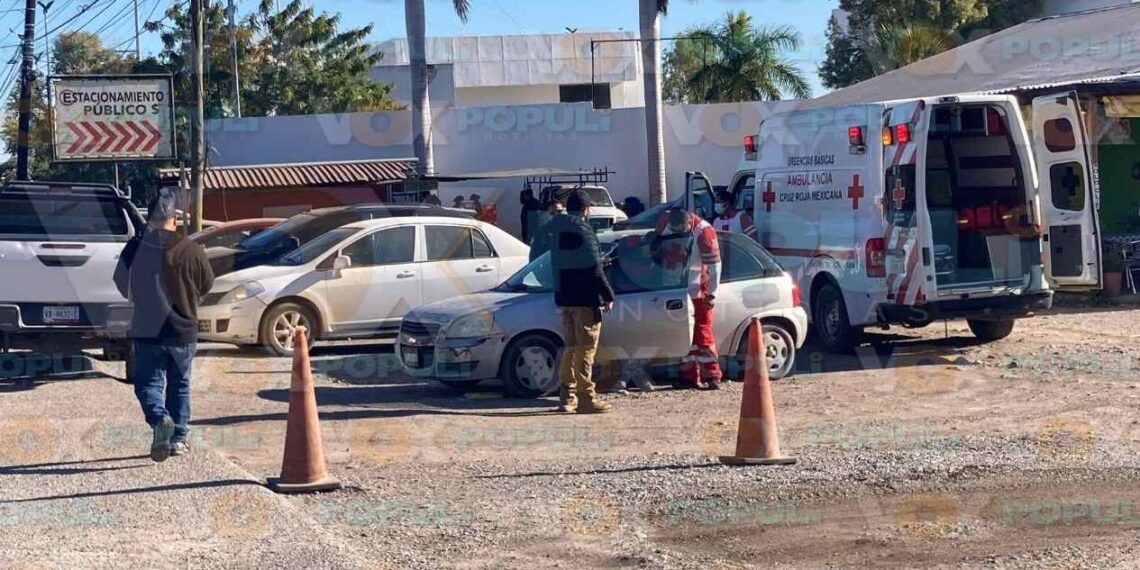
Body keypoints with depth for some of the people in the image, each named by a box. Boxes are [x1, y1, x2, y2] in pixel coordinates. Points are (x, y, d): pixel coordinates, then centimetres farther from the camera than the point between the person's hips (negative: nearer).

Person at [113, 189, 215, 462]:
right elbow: (207, 285, 5)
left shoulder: (135, 248, -8)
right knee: (179, 385, 17)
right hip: (183, 331, 1)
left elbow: (122, 284, 5)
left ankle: (160, 419, -22)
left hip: (146, 331, -1)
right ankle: (179, 437, 21)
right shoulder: (192, 250, -8)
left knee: (148, 383, 6)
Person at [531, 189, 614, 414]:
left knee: (571, 347, 15)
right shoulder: (583, 231, -13)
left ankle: (567, 397, 15)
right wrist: (608, 295, -12)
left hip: (564, 298, 7)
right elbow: (595, 268, -16)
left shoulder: (555, 229, 8)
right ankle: (586, 397, -4)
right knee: (586, 348, -3)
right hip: (586, 298, -7)